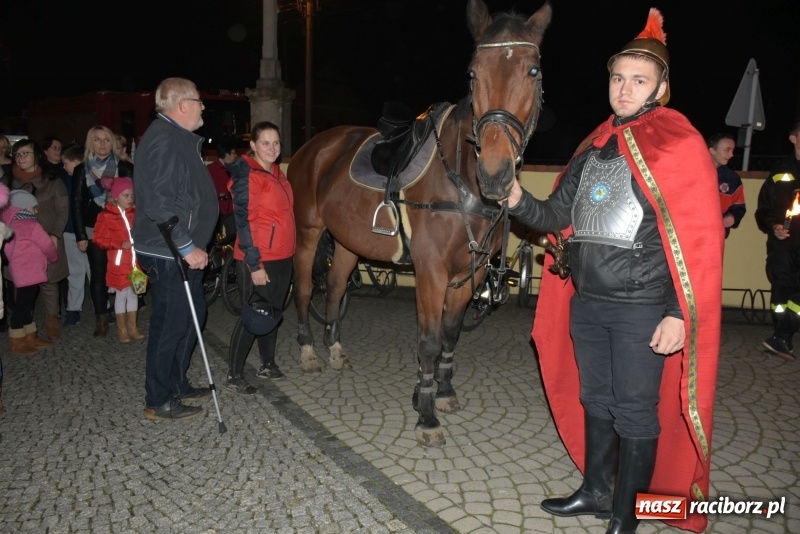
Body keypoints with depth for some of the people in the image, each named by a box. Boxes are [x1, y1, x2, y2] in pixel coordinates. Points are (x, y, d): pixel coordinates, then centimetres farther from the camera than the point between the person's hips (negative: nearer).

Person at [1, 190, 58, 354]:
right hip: (28, 272, -10)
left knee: (26, 303, 15)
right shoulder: (31, 225, -13)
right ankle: (16, 343, 3)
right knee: (22, 304, -3)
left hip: (23, 271, 10)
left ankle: (30, 338, 24)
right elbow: (47, 245, -7)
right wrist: (54, 258, 13)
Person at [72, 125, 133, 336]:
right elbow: (77, 204, 5)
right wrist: (80, 235, -1)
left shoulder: (124, 168, 3)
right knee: (98, 273, 2)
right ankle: (101, 318, 9)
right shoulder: (82, 170, 6)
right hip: (94, 229, 1)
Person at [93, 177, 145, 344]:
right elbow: (98, 239, -9)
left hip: (135, 261, 4)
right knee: (121, 294, 4)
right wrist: (119, 245, -18)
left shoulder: (135, 214, 4)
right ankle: (121, 329, 16)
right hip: (119, 262, -4)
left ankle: (132, 327, 21)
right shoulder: (107, 216, -8)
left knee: (133, 293, 10)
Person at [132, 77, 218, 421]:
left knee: (191, 315, 19)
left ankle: (176, 384, 33)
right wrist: (187, 247, -23)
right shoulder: (164, 140, -19)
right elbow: (159, 204, -27)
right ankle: (159, 403, 13)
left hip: (180, 251, 11)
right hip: (169, 254, -11)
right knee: (170, 325, -1)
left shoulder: (178, 138, 14)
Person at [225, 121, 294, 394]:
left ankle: (268, 363, 30)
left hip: (283, 257, 8)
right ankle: (234, 375, 9)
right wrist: (254, 264, -20)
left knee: (273, 312, 16)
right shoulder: (247, 175, -12)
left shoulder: (277, 173, 12)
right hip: (259, 260, -8)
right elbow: (243, 221, -17)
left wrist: (288, 251, 14)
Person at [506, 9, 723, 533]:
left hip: (642, 309, -6)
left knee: (635, 412, 6)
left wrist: (681, 314, -17)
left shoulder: (680, 145, -8)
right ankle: (597, 492, 37)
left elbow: (701, 240, -12)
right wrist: (519, 200, -6)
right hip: (585, 303, 7)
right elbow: (558, 216, 13)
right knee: (594, 401, 18)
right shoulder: (594, 146, 11)